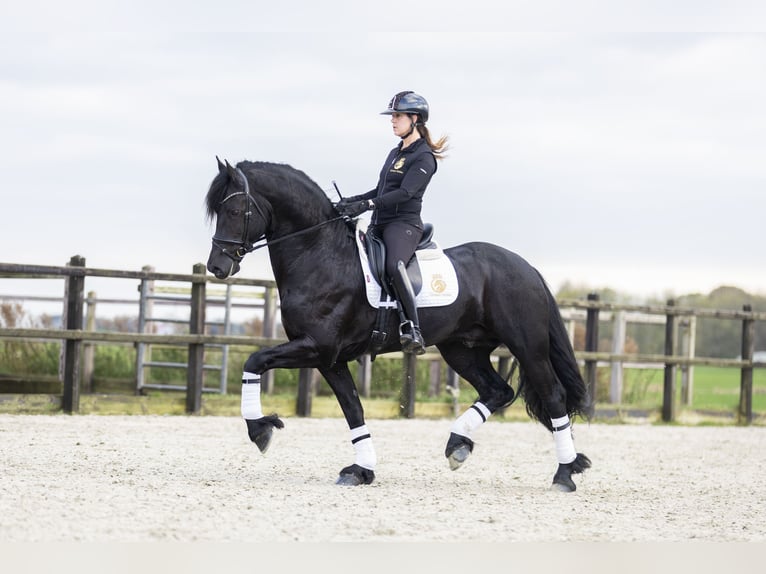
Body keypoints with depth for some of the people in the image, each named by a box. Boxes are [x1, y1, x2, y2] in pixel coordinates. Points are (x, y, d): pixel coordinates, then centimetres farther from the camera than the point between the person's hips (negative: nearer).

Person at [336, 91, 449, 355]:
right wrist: (352, 201, 10)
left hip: (404, 223, -10)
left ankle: (413, 330, -40)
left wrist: (366, 205, -27)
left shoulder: (423, 157, -7)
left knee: (393, 265, -35)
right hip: (379, 224, 10)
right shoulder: (395, 153, 22)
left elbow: (405, 192, -18)